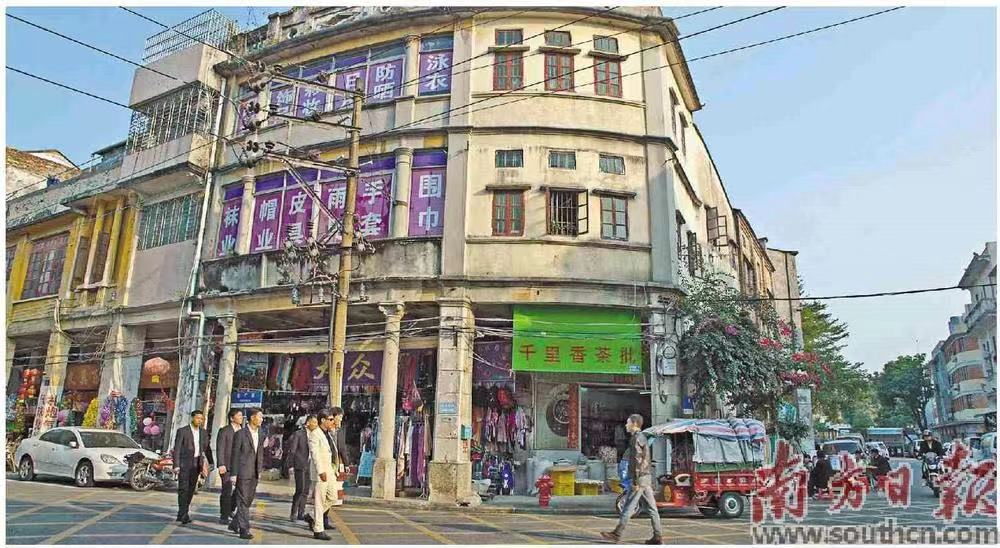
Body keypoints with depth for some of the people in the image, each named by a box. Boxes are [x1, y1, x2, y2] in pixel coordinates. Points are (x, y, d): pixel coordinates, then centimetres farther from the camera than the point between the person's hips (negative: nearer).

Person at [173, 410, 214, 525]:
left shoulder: (203, 433, 8)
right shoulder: (182, 431, -6)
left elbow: (207, 448, 14)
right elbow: (176, 449, -8)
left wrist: (211, 462, 9)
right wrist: (176, 465, -13)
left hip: (196, 464, 5)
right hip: (184, 463, -5)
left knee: (191, 489, 7)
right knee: (183, 488, -11)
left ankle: (181, 514, 18)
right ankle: (184, 514, -12)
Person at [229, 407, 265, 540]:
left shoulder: (261, 434, 10)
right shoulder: (240, 434, -8)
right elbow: (235, 455, -8)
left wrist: (260, 469, 10)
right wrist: (233, 474, -10)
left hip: (254, 473, 6)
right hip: (243, 472, -6)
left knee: (248, 500, 13)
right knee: (243, 501, -2)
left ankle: (235, 524, 30)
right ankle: (244, 530, 2)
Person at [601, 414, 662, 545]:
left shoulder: (636, 438, -13)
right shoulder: (642, 437, 18)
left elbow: (637, 461, -19)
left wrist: (635, 481, -19)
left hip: (640, 478, -10)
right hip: (647, 478, 10)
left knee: (629, 507, -4)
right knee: (651, 508, 7)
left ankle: (617, 534, 2)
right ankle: (658, 536, 7)